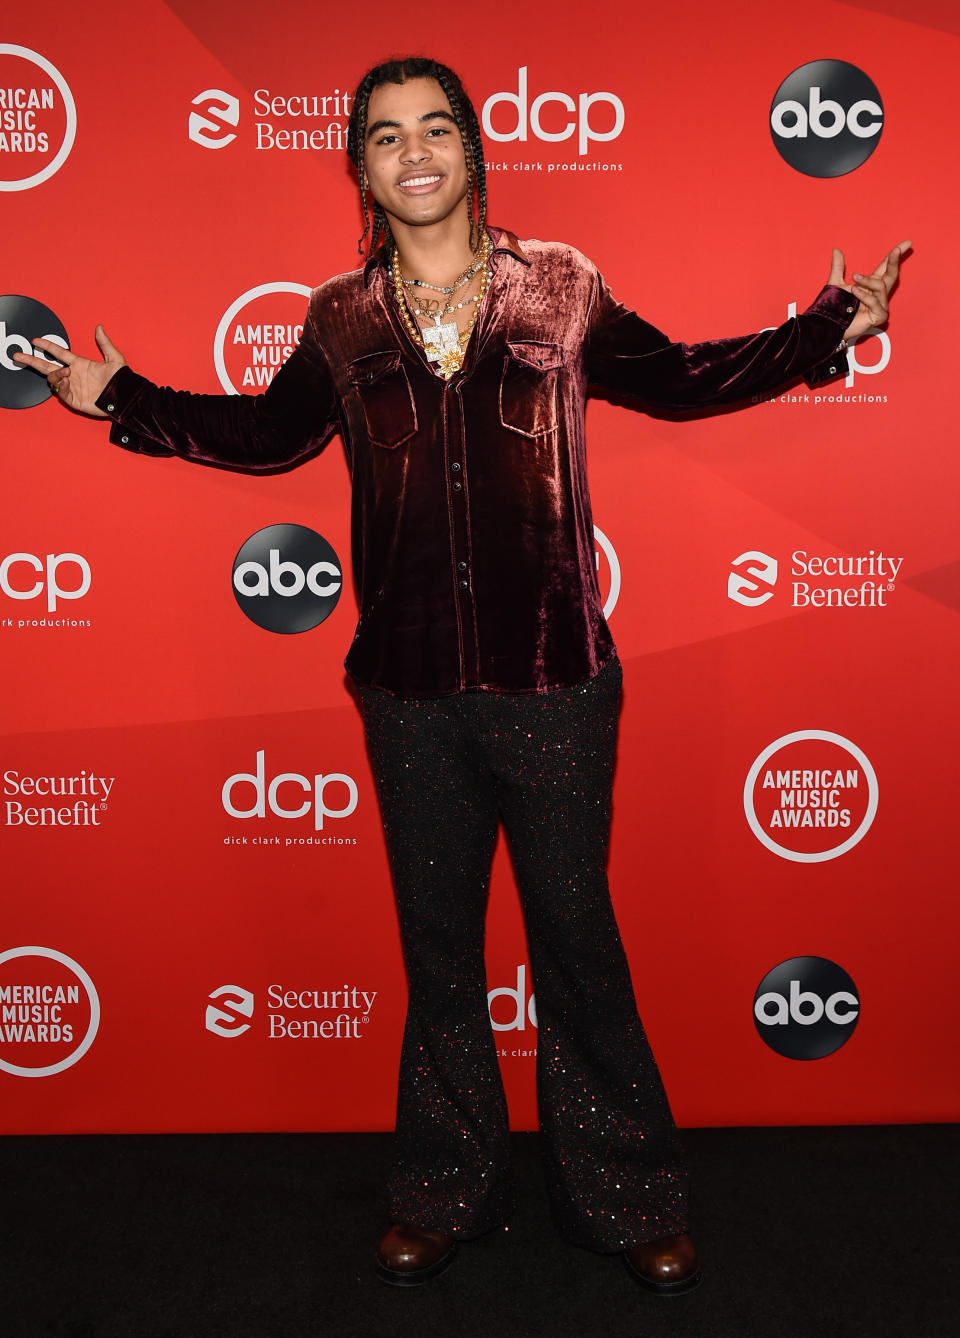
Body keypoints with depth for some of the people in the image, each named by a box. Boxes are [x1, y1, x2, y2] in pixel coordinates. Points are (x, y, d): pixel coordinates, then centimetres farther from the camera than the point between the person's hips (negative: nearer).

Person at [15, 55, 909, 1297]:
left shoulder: (560, 287, 1)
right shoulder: (341, 322, 5)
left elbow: (674, 376, 13)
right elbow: (267, 434, 20)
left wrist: (826, 329, 7)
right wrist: (120, 397, 16)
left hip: (553, 682, -1)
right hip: (411, 693, 2)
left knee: (576, 935, 8)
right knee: (436, 942, 14)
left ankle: (625, 1196, 29)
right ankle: (445, 1191, 35)